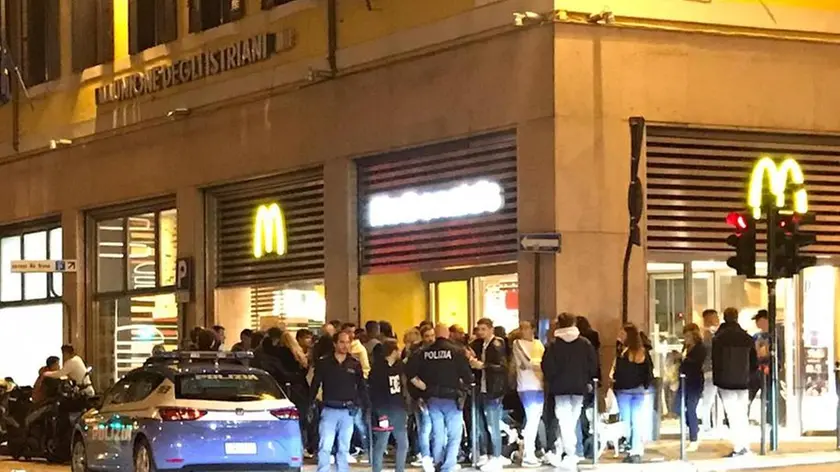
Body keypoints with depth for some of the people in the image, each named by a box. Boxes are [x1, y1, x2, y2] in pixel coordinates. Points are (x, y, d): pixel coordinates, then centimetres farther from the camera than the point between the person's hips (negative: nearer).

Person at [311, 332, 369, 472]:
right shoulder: (323, 363, -1)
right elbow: (315, 385, 2)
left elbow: (361, 388, 10)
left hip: (348, 411, 2)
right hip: (329, 410, -2)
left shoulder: (355, 364, 4)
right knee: (325, 447, -8)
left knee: (344, 448, 9)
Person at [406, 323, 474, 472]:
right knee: (454, 436, 3)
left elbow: (409, 371, -5)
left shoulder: (425, 352, 1)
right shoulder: (457, 351, -10)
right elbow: (467, 376, -14)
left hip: (433, 398, 4)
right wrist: (464, 384, 8)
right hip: (452, 398, -4)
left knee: (437, 436, 14)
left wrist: (424, 386, 2)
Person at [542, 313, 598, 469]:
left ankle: (571, 455, -13)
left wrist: (551, 380, 6)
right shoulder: (585, 343, 1)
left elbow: (547, 366, -10)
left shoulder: (554, 345, -6)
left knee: (564, 420, -2)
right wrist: (587, 380, 11)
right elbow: (593, 364, 0)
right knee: (571, 420, 11)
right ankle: (558, 453, 13)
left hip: (560, 386, -2)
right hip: (579, 386, 2)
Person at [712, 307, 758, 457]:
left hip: (726, 383, -3)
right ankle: (745, 446, 12)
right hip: (743, 383, 3)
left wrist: (717, 381, 6)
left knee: (733, 416, -3)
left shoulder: (719, 339, -9)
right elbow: (754, 363, 7)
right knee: (743, 415, 13)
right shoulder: (748, 339, 3)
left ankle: (738, 448, -7)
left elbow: (715, 362, -6)